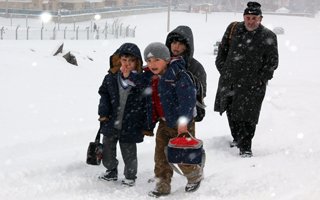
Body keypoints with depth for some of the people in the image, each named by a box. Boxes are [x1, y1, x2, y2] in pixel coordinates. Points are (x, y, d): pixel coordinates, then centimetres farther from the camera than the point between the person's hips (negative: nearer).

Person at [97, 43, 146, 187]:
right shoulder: (111, 77, -4)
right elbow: (104, 94, 10)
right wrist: (103, 112, -2)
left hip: (130, 126, -3)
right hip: (110, 123, 3)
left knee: (129, 154, 7)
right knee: (107, 150, 16)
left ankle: (130, 176, 32)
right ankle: (111, 171, 41)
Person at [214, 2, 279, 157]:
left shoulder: (268, 37, -6)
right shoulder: (233, 29, 2)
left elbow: (272, 62, -2)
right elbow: (222, 50, 13)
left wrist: (260, 80, -7)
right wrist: (223, 70, 7)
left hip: (252, 85, -4)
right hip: (229, 80, 4)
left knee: (247, 116, -7)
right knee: (231, 111, 18)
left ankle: (245, 147, 2)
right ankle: (237, 138, 38)